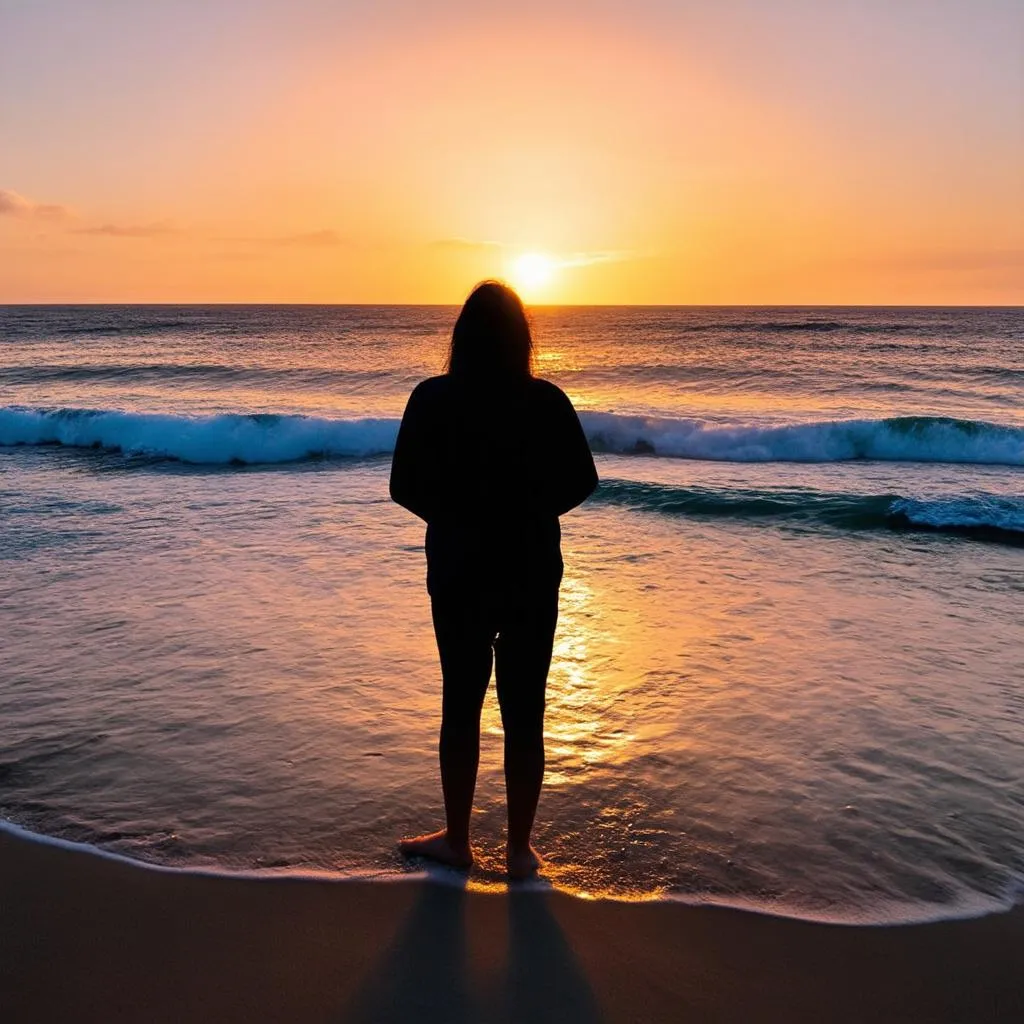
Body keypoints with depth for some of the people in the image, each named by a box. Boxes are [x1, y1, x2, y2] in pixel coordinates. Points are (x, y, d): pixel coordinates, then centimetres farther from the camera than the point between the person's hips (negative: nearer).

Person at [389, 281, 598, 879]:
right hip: (533, 574, 0)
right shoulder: (546, 400, -5)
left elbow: (405, 487, -5)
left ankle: (457, 841, 26)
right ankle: (521, 850, 20)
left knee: (461, 706, 14)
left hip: (458, 572, 0)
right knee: (525, 713, 9)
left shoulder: (433, 399, -7)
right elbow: (581, 482, -3)